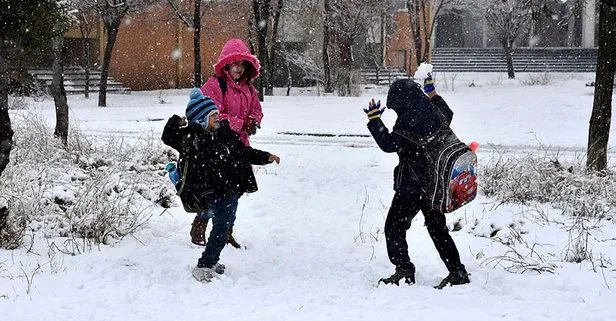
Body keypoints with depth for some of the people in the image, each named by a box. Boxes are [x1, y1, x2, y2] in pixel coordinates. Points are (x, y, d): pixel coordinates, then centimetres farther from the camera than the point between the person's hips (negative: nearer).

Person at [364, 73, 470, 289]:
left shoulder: (408, 120, -19)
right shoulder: (434, 113, 6)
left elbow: (389, 144, -21)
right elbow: (448, 115, 30)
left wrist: (374, 120, -14)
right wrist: (432, 94, 38)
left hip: (412, 186, -8)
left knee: (394, 226, 2)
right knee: (438, 228, 16)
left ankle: (404, 269, -7)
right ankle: (457, 272, 16)